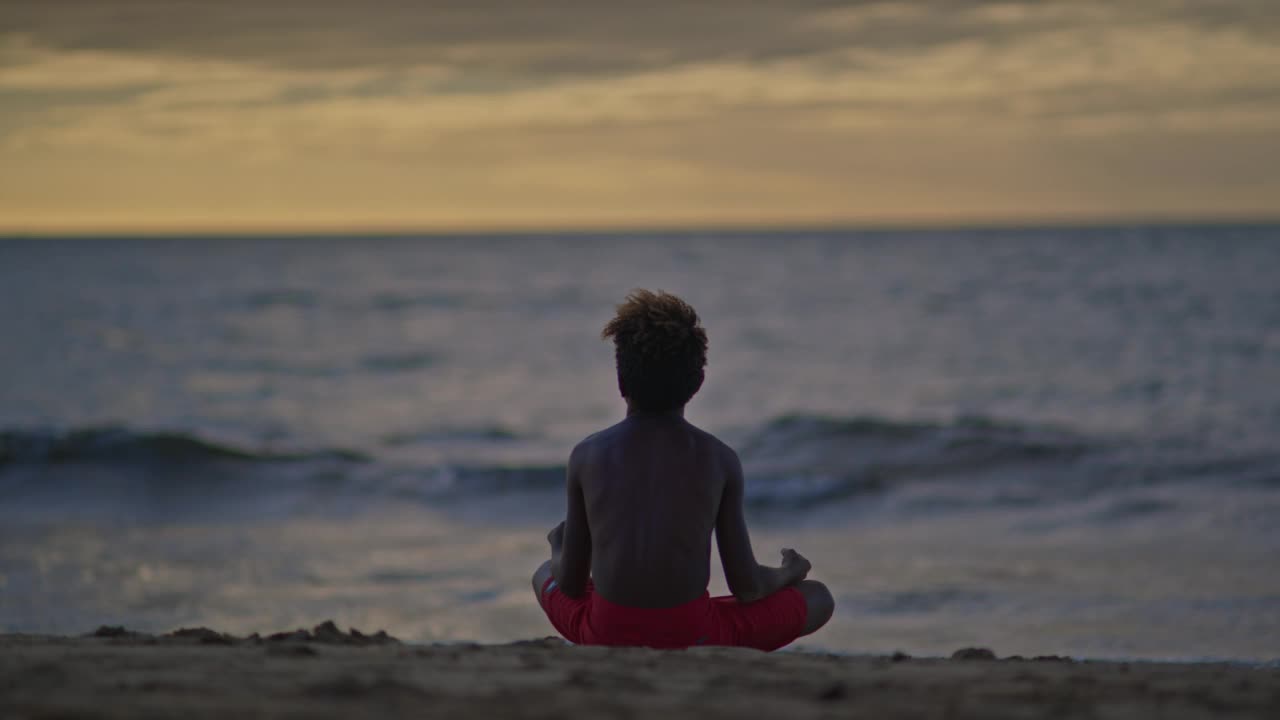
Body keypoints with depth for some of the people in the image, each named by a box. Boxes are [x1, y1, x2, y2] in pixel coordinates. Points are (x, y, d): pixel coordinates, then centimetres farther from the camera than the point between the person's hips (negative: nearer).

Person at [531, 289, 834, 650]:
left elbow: (570, 583, 4)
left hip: (606, 638, 2)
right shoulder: (719, 459, -4)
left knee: (544, 577, 36)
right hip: (693, 640, -2)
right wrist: (788, 574, 23)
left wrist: (559, 550, 29)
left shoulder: (588, 455, -2)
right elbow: (747, 587, 0)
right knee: (819, 598, 21)